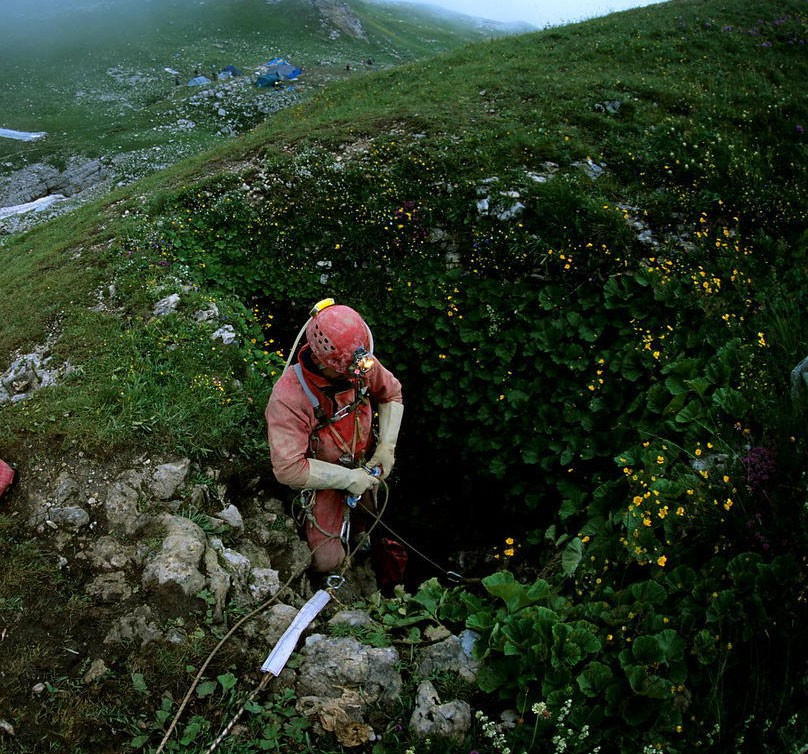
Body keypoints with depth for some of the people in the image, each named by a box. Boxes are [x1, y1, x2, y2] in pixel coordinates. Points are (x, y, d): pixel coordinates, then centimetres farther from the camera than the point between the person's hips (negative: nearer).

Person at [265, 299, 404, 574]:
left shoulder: (361, 364, -20)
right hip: (323, 478, -4)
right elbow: (287, 468, -35)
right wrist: (348, 478, -29)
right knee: (326, 562, -4)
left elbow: (392, 394, 0)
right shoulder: (288, 398, -35)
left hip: (364, 465, 4)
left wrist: (387, 445, -11)